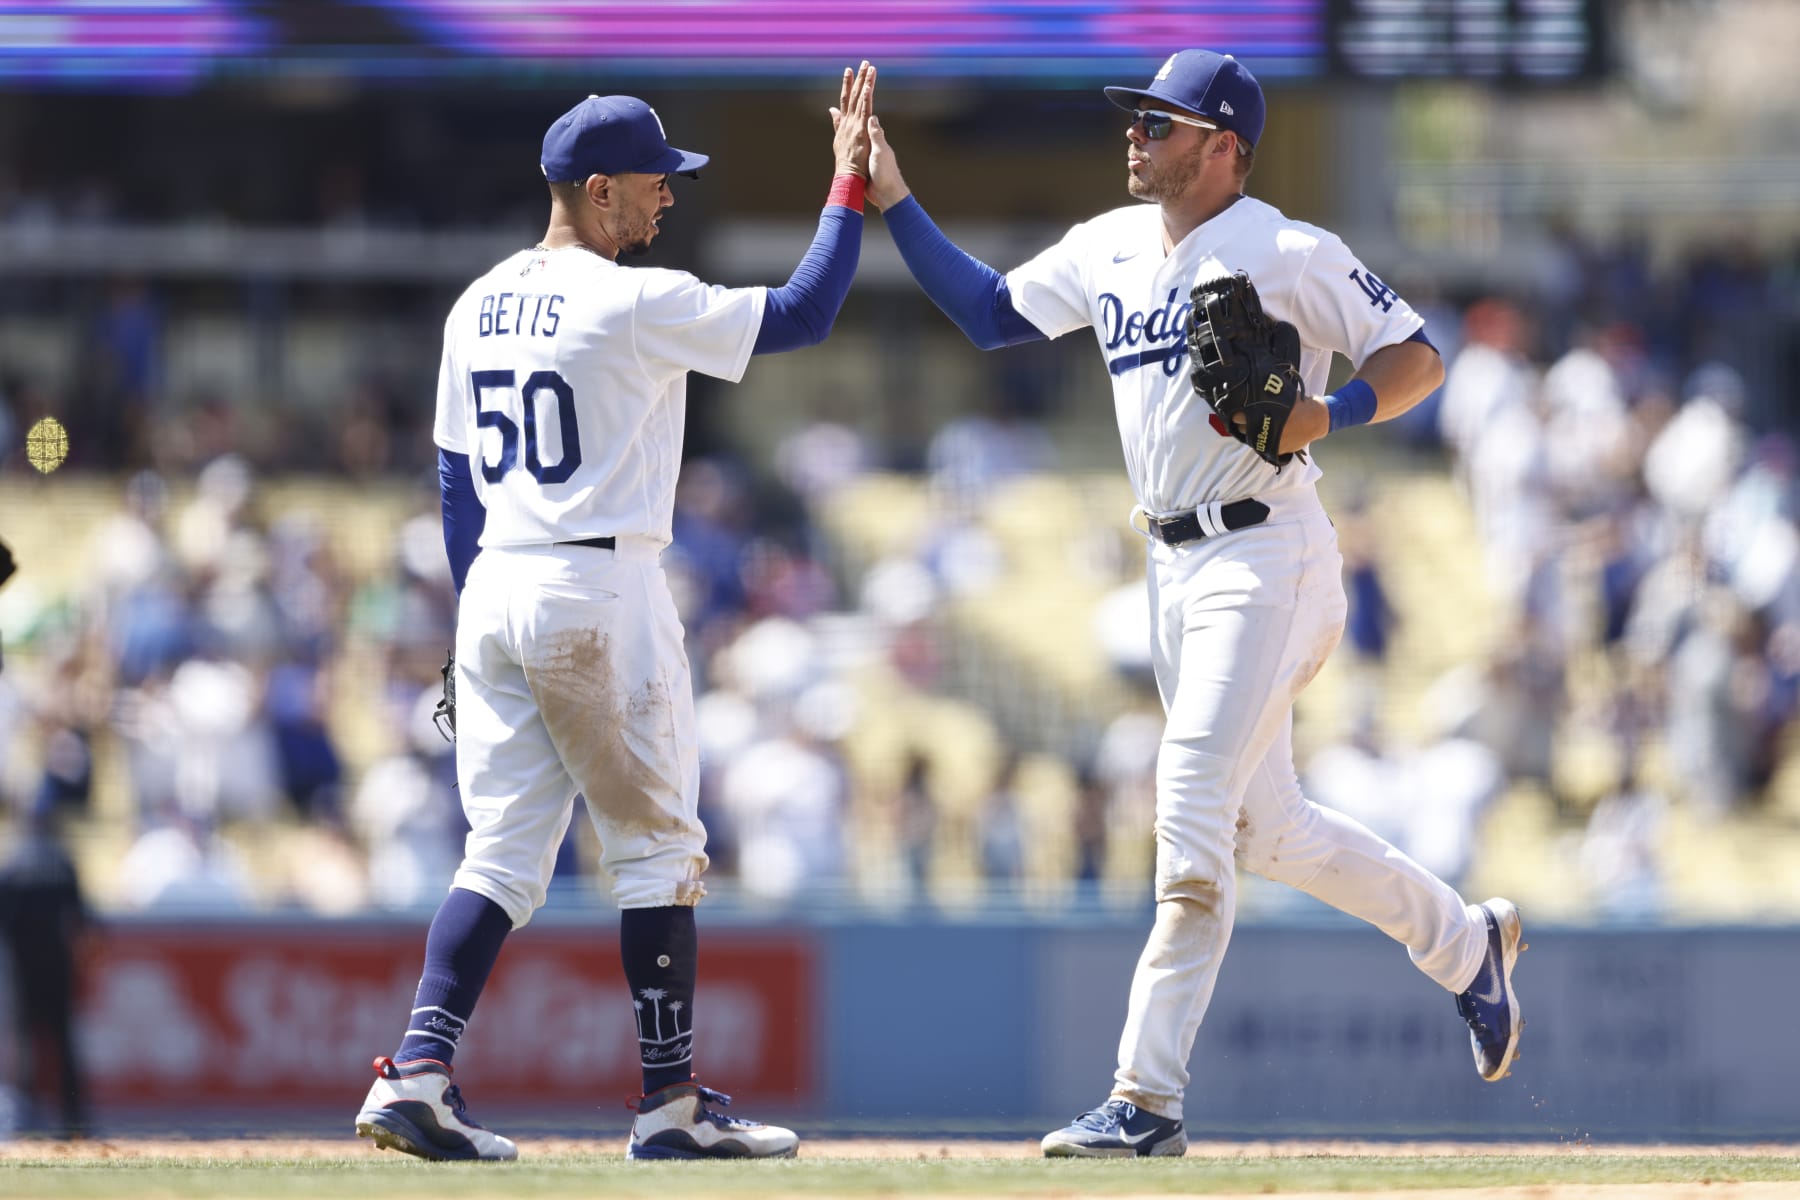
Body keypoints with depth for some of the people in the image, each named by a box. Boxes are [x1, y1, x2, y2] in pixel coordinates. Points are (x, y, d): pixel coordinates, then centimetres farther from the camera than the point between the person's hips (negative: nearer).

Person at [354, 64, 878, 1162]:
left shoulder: (478, 309, 12)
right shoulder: (634, 304, -11)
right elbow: (803, 316, -9)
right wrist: (850, 185, 0)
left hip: (494, 592, 7)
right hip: (602, 592, -7)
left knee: (504, 856, 6)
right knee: (657, 852, 2)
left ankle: (418, 1072, -8)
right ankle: (671, 1103, 5)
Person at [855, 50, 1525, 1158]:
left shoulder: (1289, 255, -10)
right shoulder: (1109, 249, 11)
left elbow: (1419, 357, -7)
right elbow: (988, 312, 16)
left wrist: (1328, 416, -24)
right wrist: (893, 199, 6)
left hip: (1268, 556, -8)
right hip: (1175, 567, 8)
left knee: (1193, 819, -13)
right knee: (1267, 828, 15)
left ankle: (1147, 1098, -14)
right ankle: (1465, 942, 35)